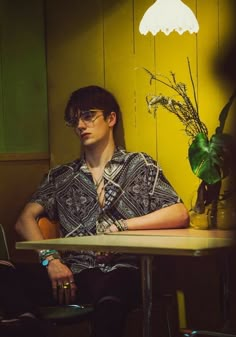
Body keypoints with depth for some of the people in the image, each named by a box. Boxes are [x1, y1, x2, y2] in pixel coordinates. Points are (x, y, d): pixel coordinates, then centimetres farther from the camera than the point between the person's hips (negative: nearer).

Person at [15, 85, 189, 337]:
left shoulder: (139, 166, 15)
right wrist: (50, 258, -11)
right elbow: (25, 220, 9)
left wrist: (121, 226, -7)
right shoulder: (60, 177, 22)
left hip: (124, 268, -3)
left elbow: (180, 215, 2)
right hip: (76, 274, 3)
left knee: (109, 303, -42)